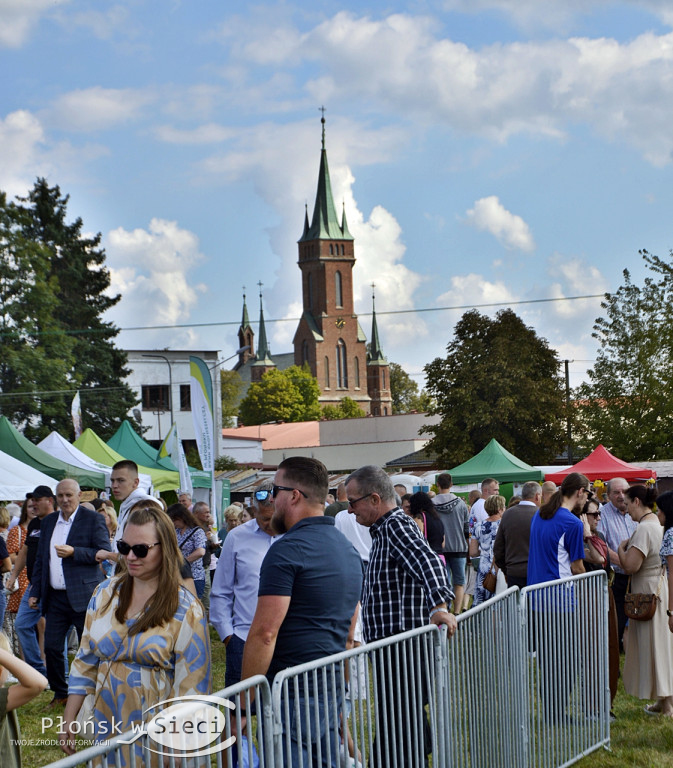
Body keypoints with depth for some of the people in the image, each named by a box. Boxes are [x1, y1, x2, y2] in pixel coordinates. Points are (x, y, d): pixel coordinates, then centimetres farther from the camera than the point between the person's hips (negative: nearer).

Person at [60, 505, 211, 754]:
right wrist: (69, 718, 7)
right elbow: (85, 662, 10)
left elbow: (192, 686, -11)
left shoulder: (185, 609, -9)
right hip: (106, 730, 4)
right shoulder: (106, 593, 6)